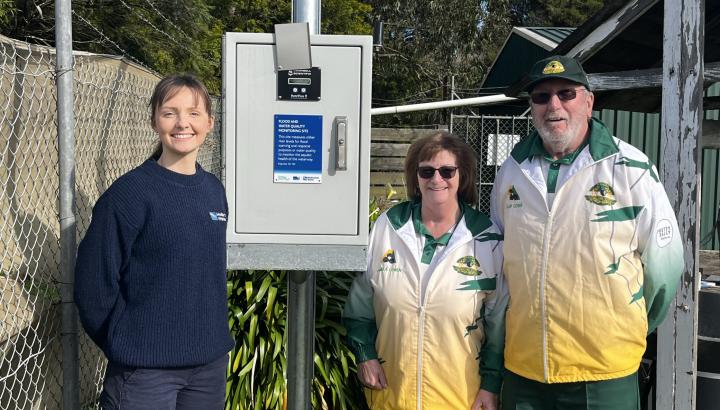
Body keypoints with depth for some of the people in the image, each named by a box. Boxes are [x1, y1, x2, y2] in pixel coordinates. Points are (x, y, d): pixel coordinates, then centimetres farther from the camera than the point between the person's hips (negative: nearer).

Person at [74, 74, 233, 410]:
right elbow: (93, 283, -11)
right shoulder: (129, 193, -12)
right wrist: (126, 347, -4)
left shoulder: (214, 190, 5)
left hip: (211, 360, 6)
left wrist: (210, 336, 14)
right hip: (146, 369, -5)